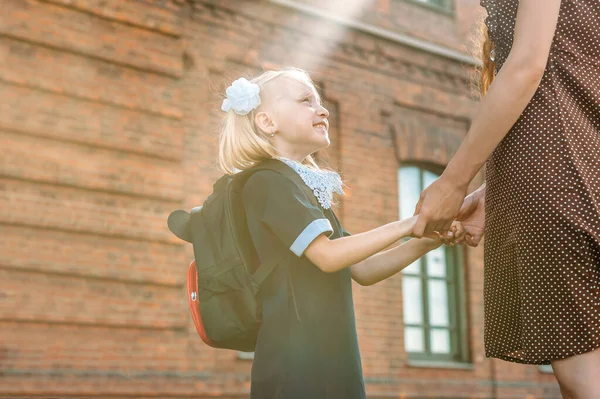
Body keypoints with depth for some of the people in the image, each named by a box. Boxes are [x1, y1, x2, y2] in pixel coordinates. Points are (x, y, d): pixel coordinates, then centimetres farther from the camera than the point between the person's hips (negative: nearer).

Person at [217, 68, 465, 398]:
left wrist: (427, 242, 6)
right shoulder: (268, 181, -7)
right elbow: (328, 255, -18)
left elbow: (362, 271, 18)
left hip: (332, 362, 9)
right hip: (296, 366, -9)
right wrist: (404, 226, -12)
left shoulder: (307, 191, 22)